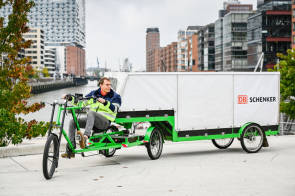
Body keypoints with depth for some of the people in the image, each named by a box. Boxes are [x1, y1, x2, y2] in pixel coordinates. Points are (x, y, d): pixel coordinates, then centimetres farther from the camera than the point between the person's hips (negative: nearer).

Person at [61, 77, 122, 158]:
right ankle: (70, 150, -13)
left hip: (105, 122, -5)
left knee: (91, 112, -35)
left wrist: (105, 102, -30)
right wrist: (70, 98, 4)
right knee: (73, 122, -12)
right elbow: (81, 103, 17)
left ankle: (85, 137, -55)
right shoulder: (94, 93, 15)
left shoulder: (115, 96, 4)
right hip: (92, 120, 5)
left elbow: (114, 109, -14)